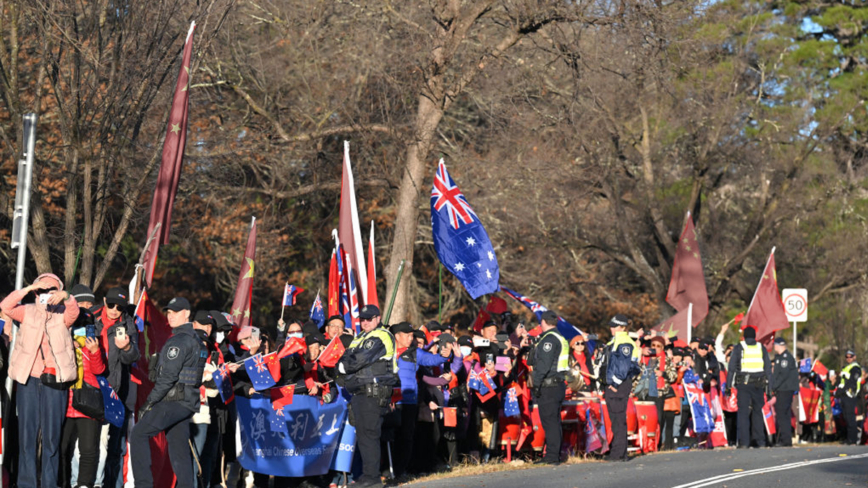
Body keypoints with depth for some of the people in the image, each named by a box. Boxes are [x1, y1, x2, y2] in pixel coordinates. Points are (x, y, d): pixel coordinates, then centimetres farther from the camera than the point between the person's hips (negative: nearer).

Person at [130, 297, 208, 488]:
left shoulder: (179, 341, -12)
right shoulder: (198, 340, 17)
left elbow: (168, 376, -18)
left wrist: (149, 402, -14)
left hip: (173, 401, -9)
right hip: (189, 403, 9)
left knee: (139, 435, -5)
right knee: (179, 448, 9)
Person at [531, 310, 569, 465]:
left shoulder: (549, 339, -13)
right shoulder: (561, 339, 18)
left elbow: (544, 364, -19)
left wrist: (536, 383, -16)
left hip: (548, 387, -10)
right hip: (559, 384, 10)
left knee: (549, 421, -9)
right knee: (555, 421, 13)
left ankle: (552, 456, -10)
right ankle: (556, 455, 16)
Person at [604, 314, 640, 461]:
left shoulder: (625, 343, -12)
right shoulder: (615, 341, 20)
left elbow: (624, 365, -19)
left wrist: (616, 383, -19)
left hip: (620, 385, -10)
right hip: (613, 384, 10)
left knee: (619, 419, -9)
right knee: (615, 418, 12)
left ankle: (618, 453, -9)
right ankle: (619, 453, 17)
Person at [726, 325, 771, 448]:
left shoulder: (738, 348, 3)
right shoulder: (762, 349, 10)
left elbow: (732, 368, 1)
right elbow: (768, 368, 10)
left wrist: (728, 386, 3)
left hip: (743, 384, -2)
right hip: (758, 385, 2)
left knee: (743, 412, -2)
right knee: (758, 412, 9)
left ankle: (744, 442, -8)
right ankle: (760, 441, 8)